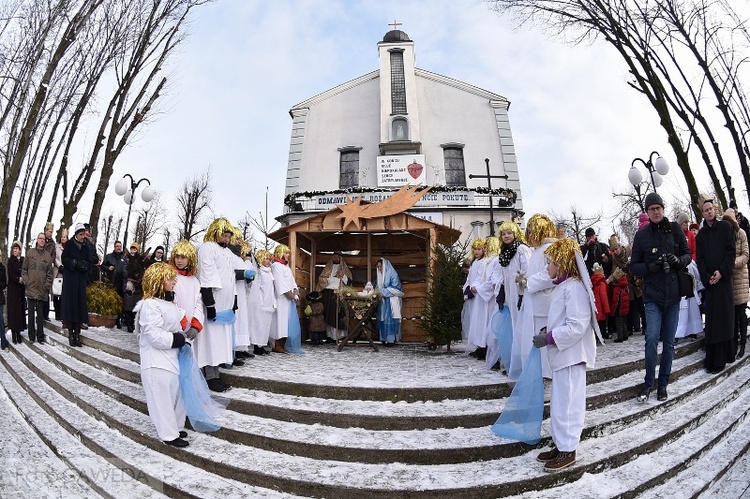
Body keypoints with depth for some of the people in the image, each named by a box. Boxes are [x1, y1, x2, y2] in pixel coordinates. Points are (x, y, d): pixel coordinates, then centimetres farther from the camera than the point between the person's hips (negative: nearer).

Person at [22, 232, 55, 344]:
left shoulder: (48, 255, 4)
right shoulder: (30, 253, 5)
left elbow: (50, 273, 4)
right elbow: (24, 269, 7)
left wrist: (47, 286, -3)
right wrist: (26, 282, -3)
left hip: (42, 290, 0)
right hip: (30, 289, 0)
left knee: (40, 314, 4)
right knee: (31, 313, 5)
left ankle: (40, 336, 10)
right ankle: (31, 336, 13)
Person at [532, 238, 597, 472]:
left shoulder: (574, 288, -19)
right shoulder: (563, 286, 13)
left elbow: (576, 326, -25)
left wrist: (549, 338, -21)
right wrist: (547, 332, 8)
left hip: (571, 356, -10)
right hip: (562, 355, 11)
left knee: (566, 404, -1)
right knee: (558, 402, 17)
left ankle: (568, 451, 10)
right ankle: (560, 444, 28)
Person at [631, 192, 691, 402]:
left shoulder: (675, 229, 3)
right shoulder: (641, 235, 0)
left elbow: (688, 255, 9)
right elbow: (634, 266, 2)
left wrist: (678, 261, -13)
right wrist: (651, 267, -17)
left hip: (673, 294, 2)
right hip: (653, 296, -2)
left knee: (669, 342, 9)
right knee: (652, 338, -13)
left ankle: (663, 383, 23)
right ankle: (648, 382, 4)